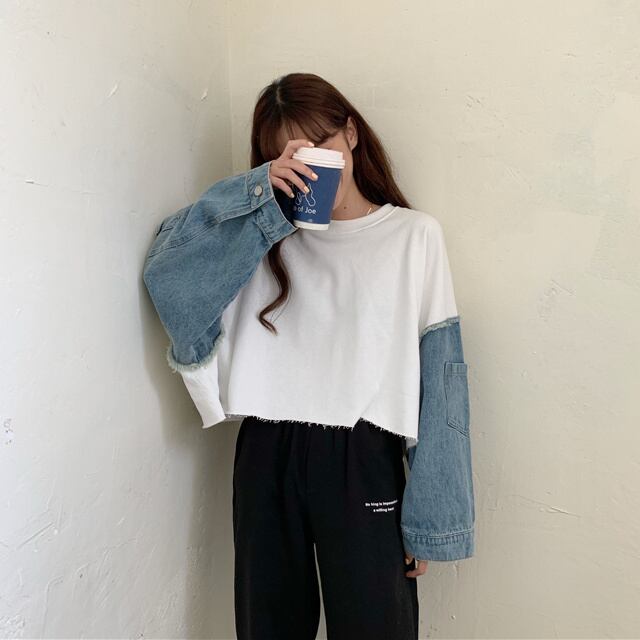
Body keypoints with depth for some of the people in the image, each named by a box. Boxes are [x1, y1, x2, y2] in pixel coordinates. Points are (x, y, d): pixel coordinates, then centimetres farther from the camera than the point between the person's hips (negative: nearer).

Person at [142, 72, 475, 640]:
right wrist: (260, 192, -10)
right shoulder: (269, 236, 10)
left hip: (362, 463, -2)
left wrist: (428, 517, -6)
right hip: (266, 460, 3)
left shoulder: (415, 235, 2)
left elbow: (438, 378, -3)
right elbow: (167, 268, -4)